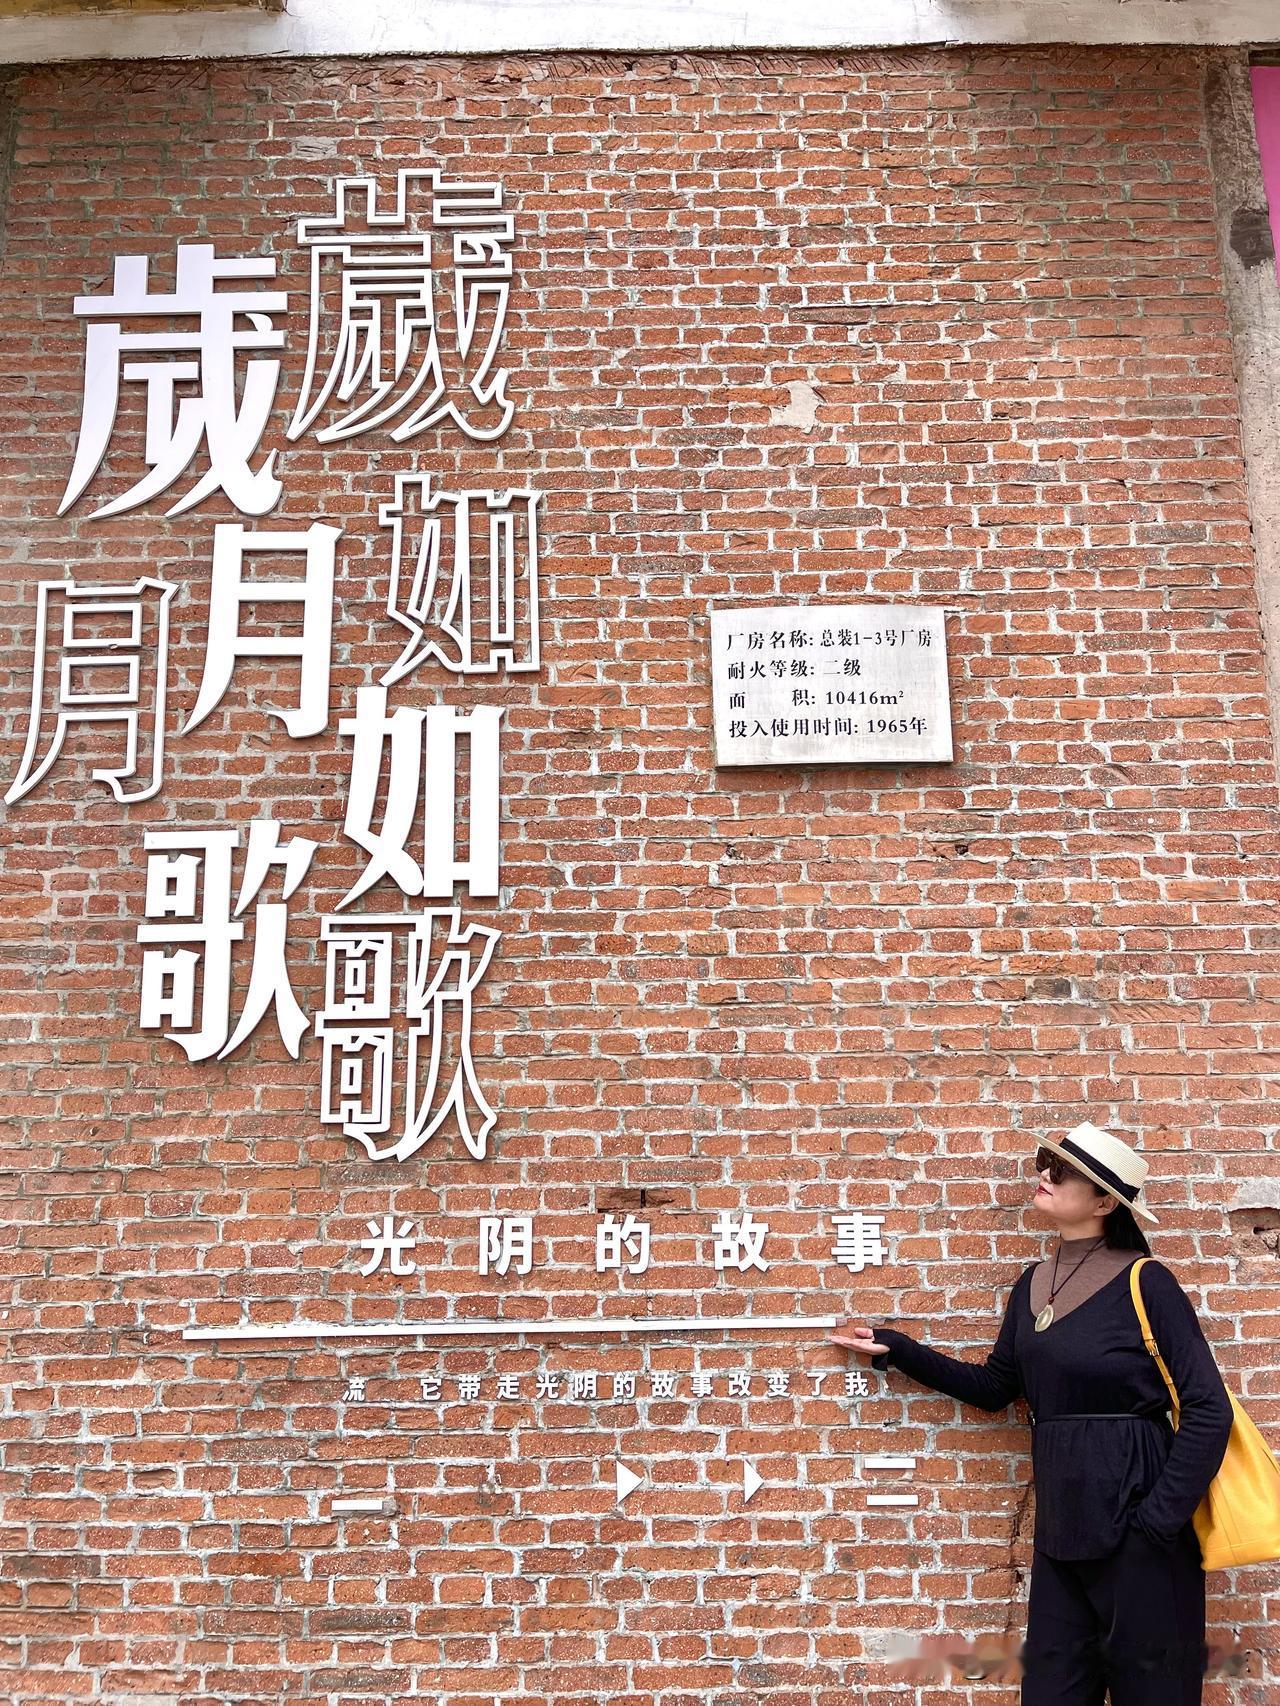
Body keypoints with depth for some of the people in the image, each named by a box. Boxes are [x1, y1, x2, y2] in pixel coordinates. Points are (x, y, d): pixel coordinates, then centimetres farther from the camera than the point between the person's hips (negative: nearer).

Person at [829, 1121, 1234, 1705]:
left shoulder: (1143, 1283, -11)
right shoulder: (1033, 1284, 8)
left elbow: (1208, 1410, -13)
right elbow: (993, 1388, 15)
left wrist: (1161, 1520, -17)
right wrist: (895, 1348, 11)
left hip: (1134, 1523, -6)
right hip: (1061, 1524, 6)